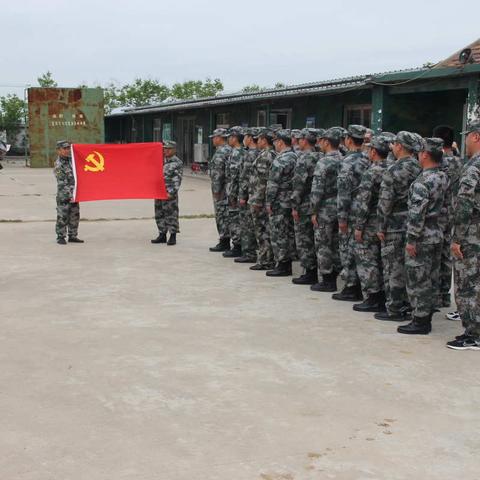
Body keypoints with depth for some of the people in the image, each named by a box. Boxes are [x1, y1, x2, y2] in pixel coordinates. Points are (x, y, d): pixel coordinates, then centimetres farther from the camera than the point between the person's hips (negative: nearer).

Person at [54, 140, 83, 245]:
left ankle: (72, 236, 20)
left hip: (74, 194, 7)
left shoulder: (71, 159, 8)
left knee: (75, 216, 11)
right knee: (62, 217, -1)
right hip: (64, 196, -7)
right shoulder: (58, 165, -14)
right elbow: (62, 183, -18)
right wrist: (70, 195, -20)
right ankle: (60, 237, 8)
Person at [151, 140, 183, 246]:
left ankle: (173, 236, 4)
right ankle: (162, 235, 17)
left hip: (170, 193, -6)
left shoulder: (178, 163, -5)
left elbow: (177, 180, -11)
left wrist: (171, 192, -18)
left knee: (171, 215, -3)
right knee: (159, 214, 9)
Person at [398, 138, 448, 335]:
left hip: (422, 237, -9)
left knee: (418, 280, -1)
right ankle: (427, 318, 22)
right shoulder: (444, 178, 7)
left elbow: (417, 213, -22)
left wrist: (411, 239, -19)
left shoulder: (422, 181, -20)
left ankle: (419, 322, 5)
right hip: (438, 235, 9)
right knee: (432, 279, 13)